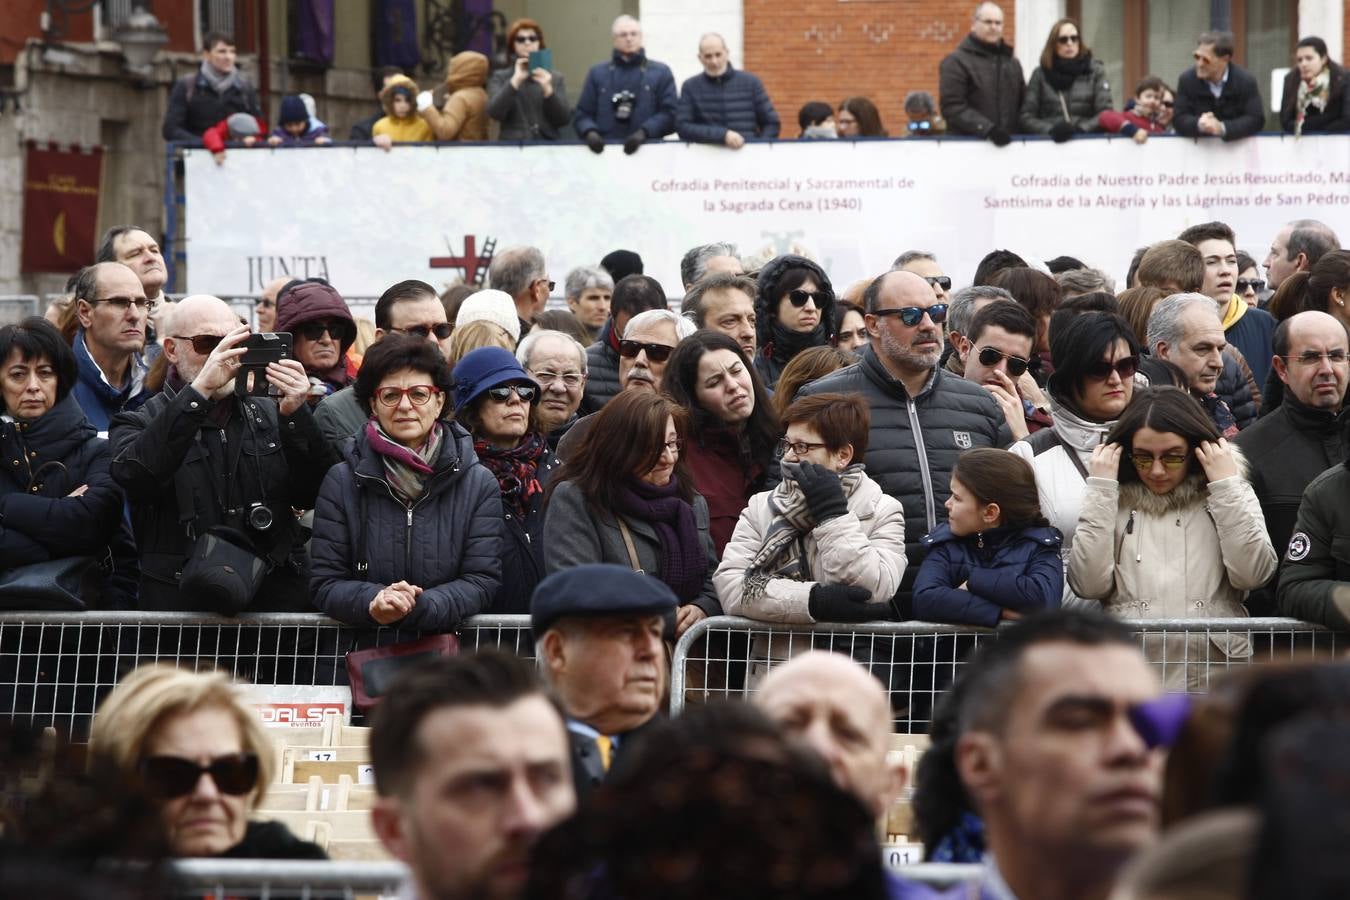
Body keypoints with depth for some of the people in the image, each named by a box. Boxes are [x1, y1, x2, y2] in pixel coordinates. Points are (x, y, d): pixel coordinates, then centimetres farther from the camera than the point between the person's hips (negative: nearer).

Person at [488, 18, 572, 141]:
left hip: (548, 145, 1)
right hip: (512, 146, -1)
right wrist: (515, 81, -11)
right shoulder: (500, 77, 9)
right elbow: (495, 113, -6)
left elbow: (564, 120, 2)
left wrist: (548, 90, -10)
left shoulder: (555, 77, 11)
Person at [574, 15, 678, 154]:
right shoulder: (598, 73, 17)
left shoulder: (661, 72, 13)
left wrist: (644, 132, -12)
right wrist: (590, 132, -8)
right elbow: (582, 114, 14)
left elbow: (670, 112, 4)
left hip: (648, 149, -1)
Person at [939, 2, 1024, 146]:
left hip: (1009, 143, 6)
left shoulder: (1013, 63, 21)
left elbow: (1023, 104, 26)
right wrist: (987, 129, -24)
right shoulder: (956, 62, -2)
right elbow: (952, 107, -13)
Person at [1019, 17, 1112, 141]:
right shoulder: (1040, 74, 9)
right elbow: (1026, 118, 6)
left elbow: (1106, 113, 3)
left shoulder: (1095, 70, 10)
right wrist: (1050, 130, -11)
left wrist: (1079, 129, -11)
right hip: (1048, 142, 0)